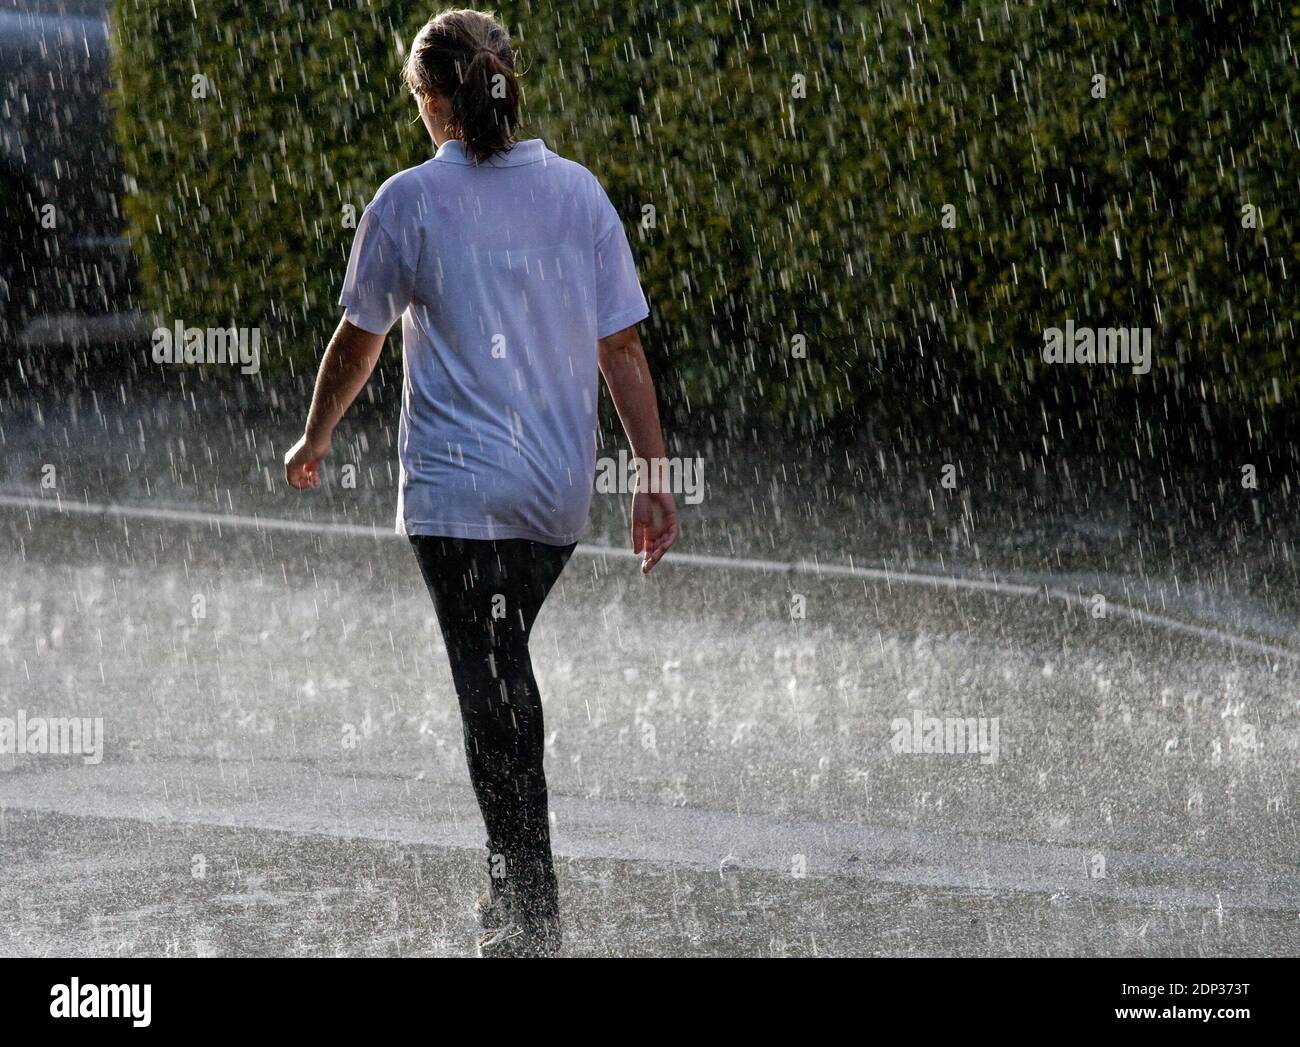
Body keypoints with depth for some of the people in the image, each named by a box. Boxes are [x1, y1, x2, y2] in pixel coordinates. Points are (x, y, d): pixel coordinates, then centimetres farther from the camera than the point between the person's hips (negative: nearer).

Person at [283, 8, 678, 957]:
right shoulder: (579, 192, 4)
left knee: (497, 692, -4)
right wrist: (653, 477, 7)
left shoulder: (409, 201, -5)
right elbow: (623, 350, 2)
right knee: (505, 676, 20)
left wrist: (314, 441, 20)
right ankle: (514, 893, 25)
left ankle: (532, 921, -8)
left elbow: (357, 343, 4)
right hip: (561, 488, 4)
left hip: (457, 487, -4)